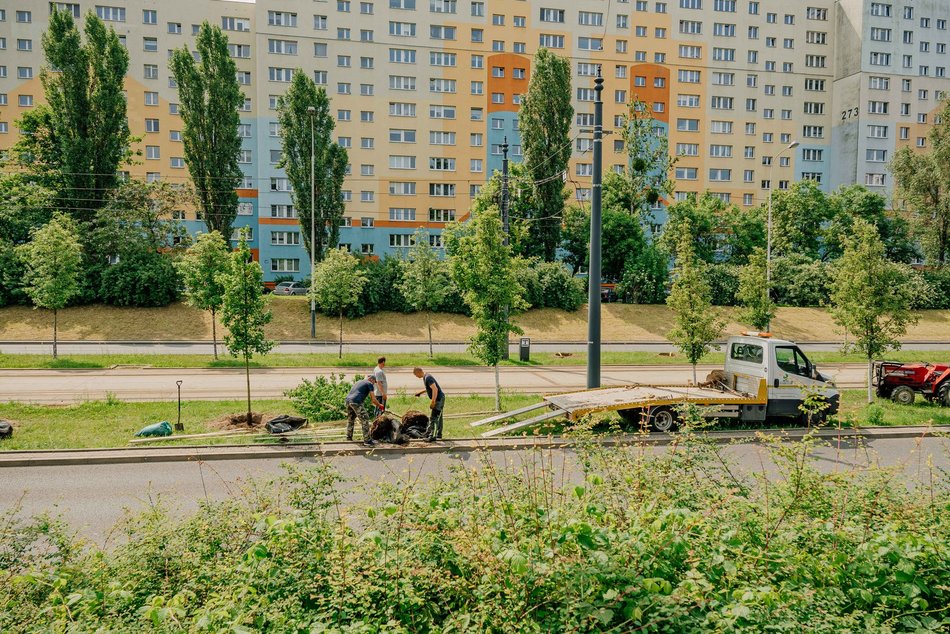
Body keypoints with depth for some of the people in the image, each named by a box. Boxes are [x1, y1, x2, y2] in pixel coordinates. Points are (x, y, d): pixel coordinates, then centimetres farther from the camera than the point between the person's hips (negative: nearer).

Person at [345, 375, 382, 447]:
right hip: (356, 402, -8)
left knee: (350, 419, 24)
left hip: (348, 400, 8)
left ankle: (349, 437, 33)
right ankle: (367, 440, -8)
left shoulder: (358, 382, 30)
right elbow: (373, 400, 2)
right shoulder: (369, 384, 8)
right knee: (365, 420, -5)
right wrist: (379, 406, 17)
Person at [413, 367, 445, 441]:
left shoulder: (428, 378, -19)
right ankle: (438, 435, 24)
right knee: (438, 418, 16)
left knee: (433, 418, -9)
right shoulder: (425, 377, 13)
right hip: (440, 399, 11)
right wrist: (421, 392, 30)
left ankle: (431, 436, -8)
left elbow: (435, 389, -27)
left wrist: (433, 402, -26)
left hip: (438, 399, -11)